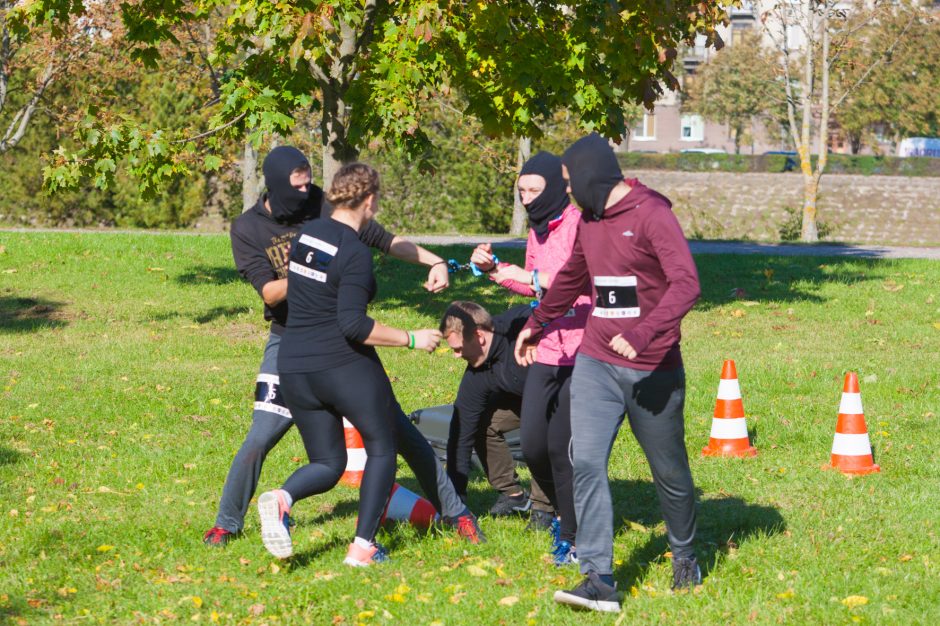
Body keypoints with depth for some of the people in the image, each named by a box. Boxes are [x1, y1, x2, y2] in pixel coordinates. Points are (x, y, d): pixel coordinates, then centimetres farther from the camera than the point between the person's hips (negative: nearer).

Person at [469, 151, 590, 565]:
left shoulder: (581, 225, -14)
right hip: (547, 352, 8)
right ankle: (565, 514, 30)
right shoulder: (537, 231, 13)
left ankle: (574, 536, 9)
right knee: (533, 446, 5)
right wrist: (495, 270, 11)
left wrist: (534, 277, -28)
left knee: (561, 446, -6)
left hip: (581, 355, -8)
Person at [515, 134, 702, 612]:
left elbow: (686, 283, -25)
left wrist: (643, 334, -36)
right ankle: (599, 579, -11)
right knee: (586, 463, -10)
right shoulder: (588, 220, 9)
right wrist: (536, 324, 36)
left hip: (652, 370, -6)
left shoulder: (651, 215, -14)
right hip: (596, 364, 6)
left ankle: (684, 558, 35)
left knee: (669, 471, 11)